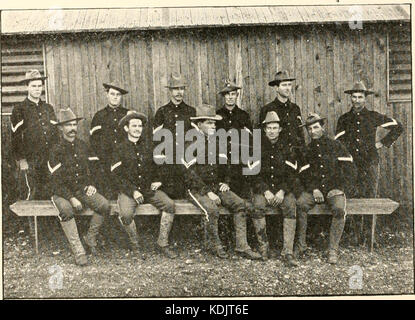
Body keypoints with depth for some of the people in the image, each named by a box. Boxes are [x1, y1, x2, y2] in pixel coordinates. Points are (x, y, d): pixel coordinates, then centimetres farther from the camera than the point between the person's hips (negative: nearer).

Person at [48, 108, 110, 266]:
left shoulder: (82, 146, 8)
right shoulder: (56, 150, -7)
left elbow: (94, 167, 19)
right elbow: (56, 181, -12)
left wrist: (92, 184, 2)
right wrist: (71, 198, -22)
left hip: (83, 189, 4)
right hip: (62, 193, -4)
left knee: (104, 205, -22)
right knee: (66, 210, -36)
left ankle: (90, 238, -1)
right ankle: (78, 251, -29)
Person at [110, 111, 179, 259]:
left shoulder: (148, 145, 14)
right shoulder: (120, 148, 4)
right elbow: (118, 176, -4)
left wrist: (157, 181, 3)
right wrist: (133, 191, -16)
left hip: (149, 188, 3)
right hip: (128, 190, -3)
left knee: (169, 204, -21)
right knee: (126, 214, -31)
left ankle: (162, 243, -8)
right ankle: (135, 246, -6)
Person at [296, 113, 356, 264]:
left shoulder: (336, 145, 7)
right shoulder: (307, 150, 14)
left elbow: (350, 170, 4)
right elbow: (304, 174, 10)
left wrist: (340, 189, -8)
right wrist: (314, 189, -8)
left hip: (334, 189, -2)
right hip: (314, 189, 2)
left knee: (339, 209, -33)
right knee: (300, 204, -29)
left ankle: (333, 250, -22)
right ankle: (301, 244, -17)